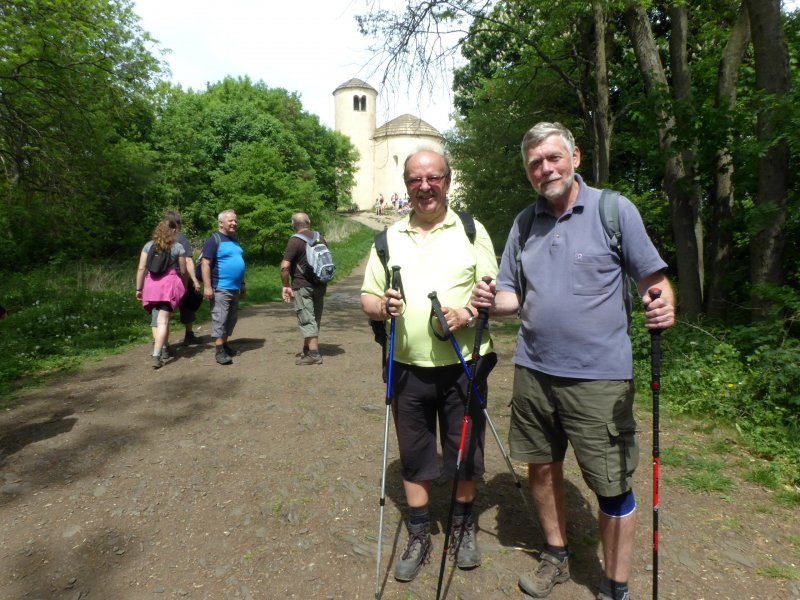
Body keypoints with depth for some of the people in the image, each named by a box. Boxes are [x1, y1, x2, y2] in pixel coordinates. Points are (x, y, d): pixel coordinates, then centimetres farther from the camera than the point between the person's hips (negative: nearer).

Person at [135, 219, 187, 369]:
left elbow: (141, 269, 4)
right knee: (163, 321, -6)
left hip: (151, 285, 3)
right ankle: (156, 356, -14)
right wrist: (183, 287, 23)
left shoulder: (148, 246, 11)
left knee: (158, 319, 18)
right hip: (169, 284, -3)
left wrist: (138, 289, 10)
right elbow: (183, 271, 7)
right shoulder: (178, 247, 5)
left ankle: (164, 348, 29)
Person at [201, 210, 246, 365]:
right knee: (220, 319, -6)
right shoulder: (214, 240, -8)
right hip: (220, 289, -8)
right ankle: (219, 351, -2)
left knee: (232, 319, 13)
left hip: (235, 289, 8)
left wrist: (242, 284, 22)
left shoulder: (235, 240, 17)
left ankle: (225, 345, 24)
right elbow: (205, 264, -14)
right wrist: (207, 287, -20)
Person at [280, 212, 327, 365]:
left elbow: (285, 266, -18)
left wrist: (285, 286, -8)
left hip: (303, 286, -7)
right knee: (314, 319, 13)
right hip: (320, 286, 7)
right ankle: (307, 350, 24)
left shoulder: (295, 240, -11)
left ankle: (314, 354, -3)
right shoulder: (320, 239, 10)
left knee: (307, 320, -2)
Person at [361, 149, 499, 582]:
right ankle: (418, 536, 32)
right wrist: (382, 307, -15)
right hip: (409, 369, 2)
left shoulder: (472, 231, 2)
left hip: (463, 366, -1)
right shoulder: (389, 237, 8)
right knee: (414, 456, 13)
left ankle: (464, 528, 37)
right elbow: (367, 298, 8)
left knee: (466, 452, 13)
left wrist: (468, 314, -20)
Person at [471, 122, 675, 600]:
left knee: (613, 485, 4)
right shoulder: (525, 223, 10)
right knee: (542, 468, 17)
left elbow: (654, 280, -3)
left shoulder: (615, 210, -4)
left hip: (600, 377, -4)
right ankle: (556, 556, 40)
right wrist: (491, 302, -9)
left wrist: (664, 308, -24)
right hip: (534, 371, 5)